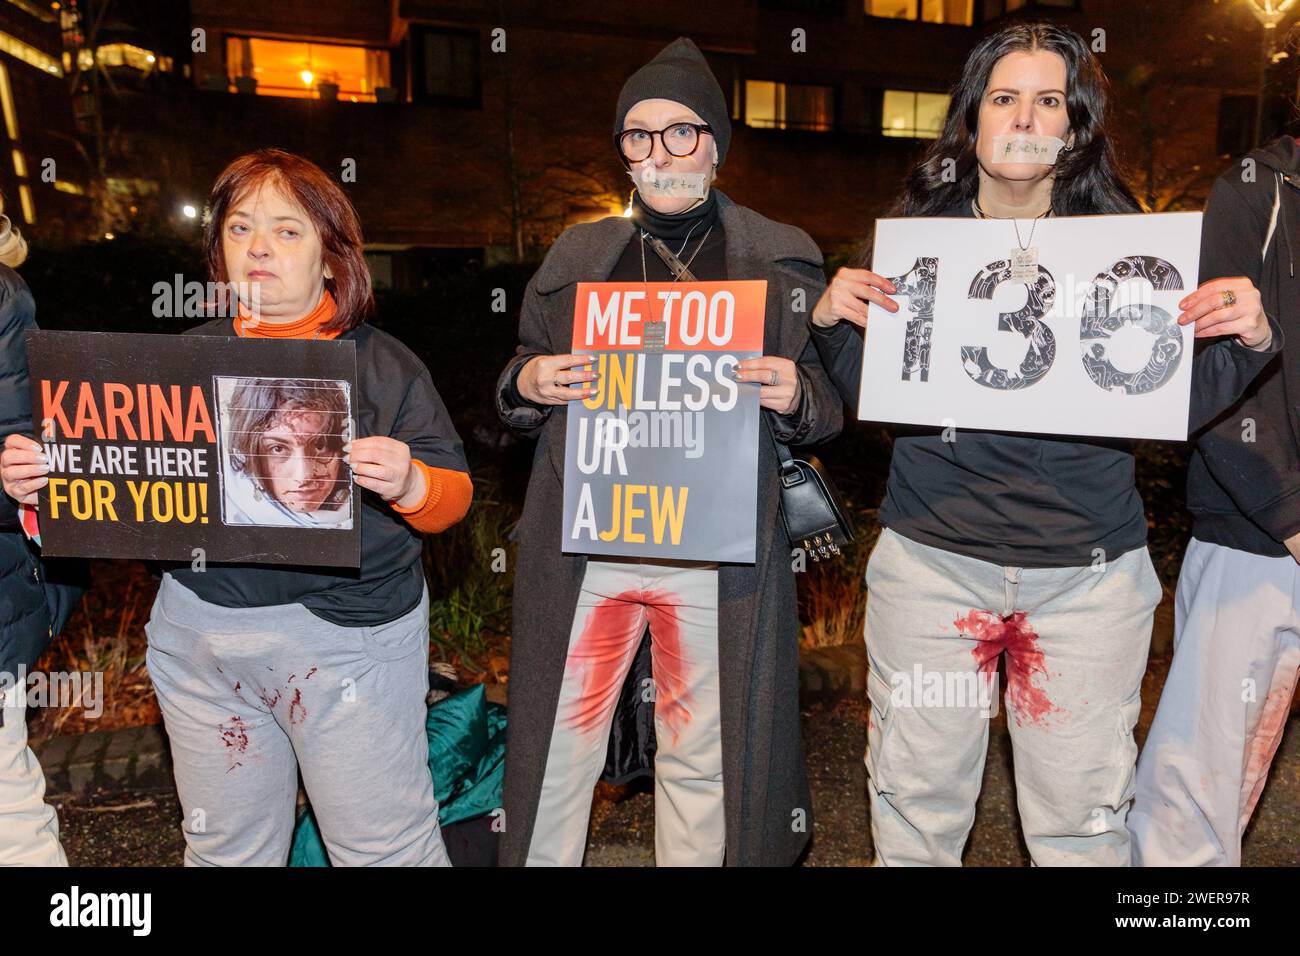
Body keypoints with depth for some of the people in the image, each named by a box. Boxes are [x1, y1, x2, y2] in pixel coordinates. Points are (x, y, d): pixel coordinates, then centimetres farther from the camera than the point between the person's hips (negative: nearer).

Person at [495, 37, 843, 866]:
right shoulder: (578, 255, 11)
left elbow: (830, 406, 8)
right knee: (556, 755, 9)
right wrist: (528, 385, -6)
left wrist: (793, 399, -14)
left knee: (704, 762, 11)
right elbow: (520, 396, 17)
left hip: (717, 557, -1)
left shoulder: (781, 261, 5)